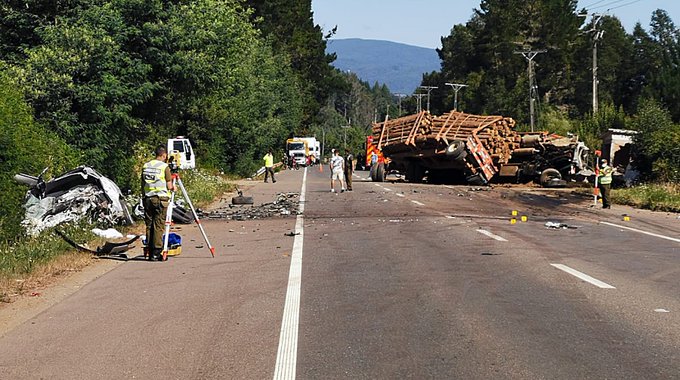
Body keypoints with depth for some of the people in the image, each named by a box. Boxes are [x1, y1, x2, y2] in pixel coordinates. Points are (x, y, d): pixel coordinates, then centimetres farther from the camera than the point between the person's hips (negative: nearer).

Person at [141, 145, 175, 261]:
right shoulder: (164, 167, -7)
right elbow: (169, 186, -5)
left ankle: (149, 251, 10)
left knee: (149, 225, 9)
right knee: (159, 225, -3)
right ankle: (156, 252, -5)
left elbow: (142, 185, 11)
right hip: (161, 198, -5)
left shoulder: (145, 166, 8)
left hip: (148, 198, 5)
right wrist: (173, 188, 15)